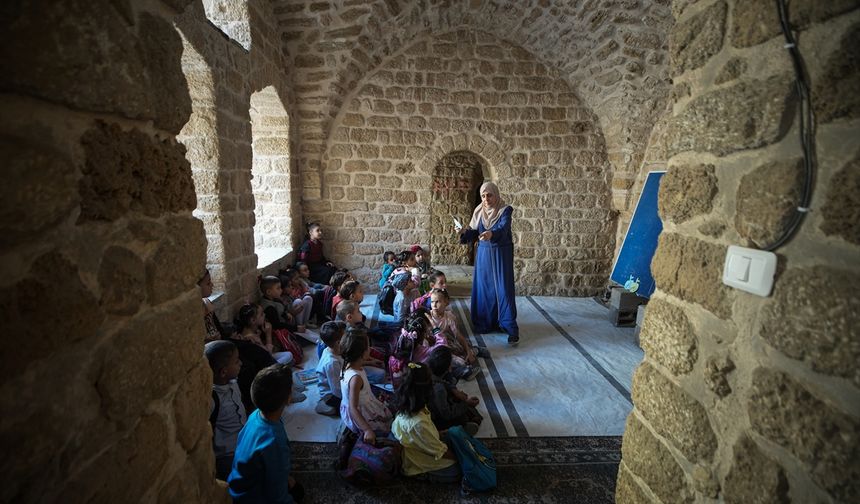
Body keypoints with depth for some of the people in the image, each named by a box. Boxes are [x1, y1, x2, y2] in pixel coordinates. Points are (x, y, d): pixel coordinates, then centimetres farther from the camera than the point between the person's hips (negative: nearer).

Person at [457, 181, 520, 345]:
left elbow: (503, 228, -27)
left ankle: (511, 328, -1)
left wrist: (491, 234, -47)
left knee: (504, 288, -6)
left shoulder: (505, 210, -10)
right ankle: (485, 323, 18)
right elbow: (474, 233, 5)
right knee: (483, 288, 5)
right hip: (483, 254, 4)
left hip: (501, 254, -4)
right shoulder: (479, 211, 4)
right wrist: (464, 232, -16)